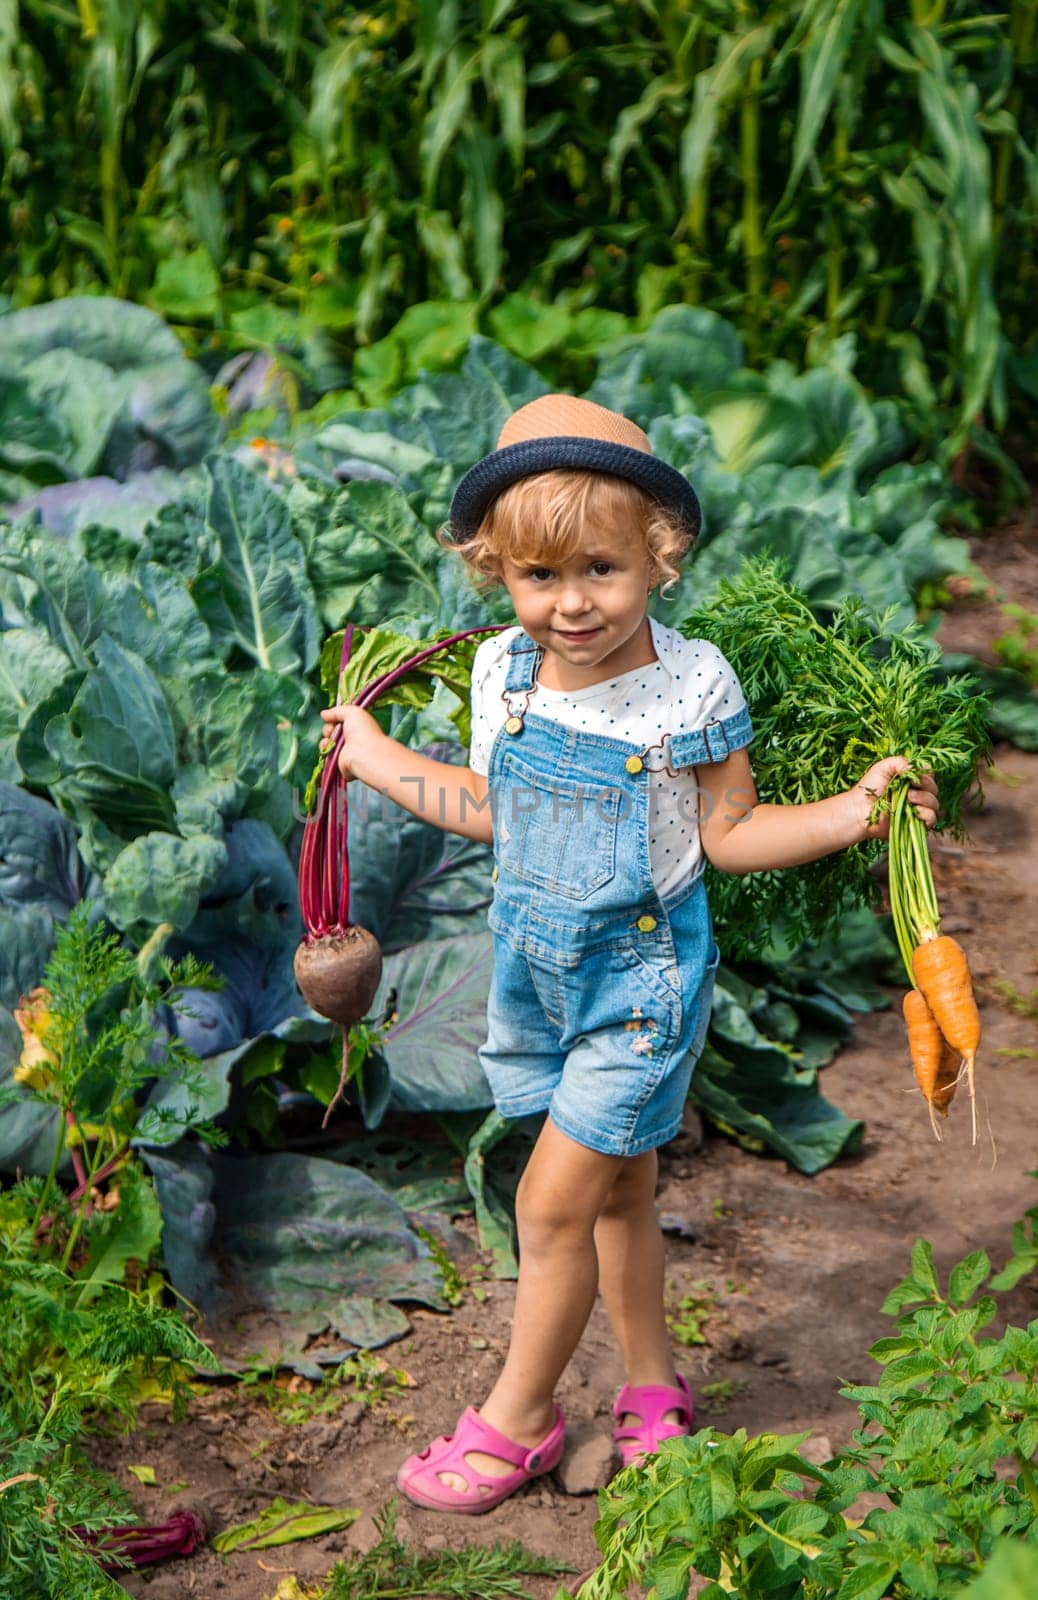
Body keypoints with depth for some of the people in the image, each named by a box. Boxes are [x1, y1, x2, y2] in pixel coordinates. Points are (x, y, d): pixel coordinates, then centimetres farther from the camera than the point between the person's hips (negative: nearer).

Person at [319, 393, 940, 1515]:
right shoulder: (503, 671, -3)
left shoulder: (688, 688, -16)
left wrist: (852, 812, -21)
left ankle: (517, 1416, 15)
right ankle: (652, 1385, 33)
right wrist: (377, 758, 20)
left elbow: (728, 833, -8)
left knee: (554, 1200, -3)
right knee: (617, 1188, 16)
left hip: (641, 975, -5)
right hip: (538, 968, 5)